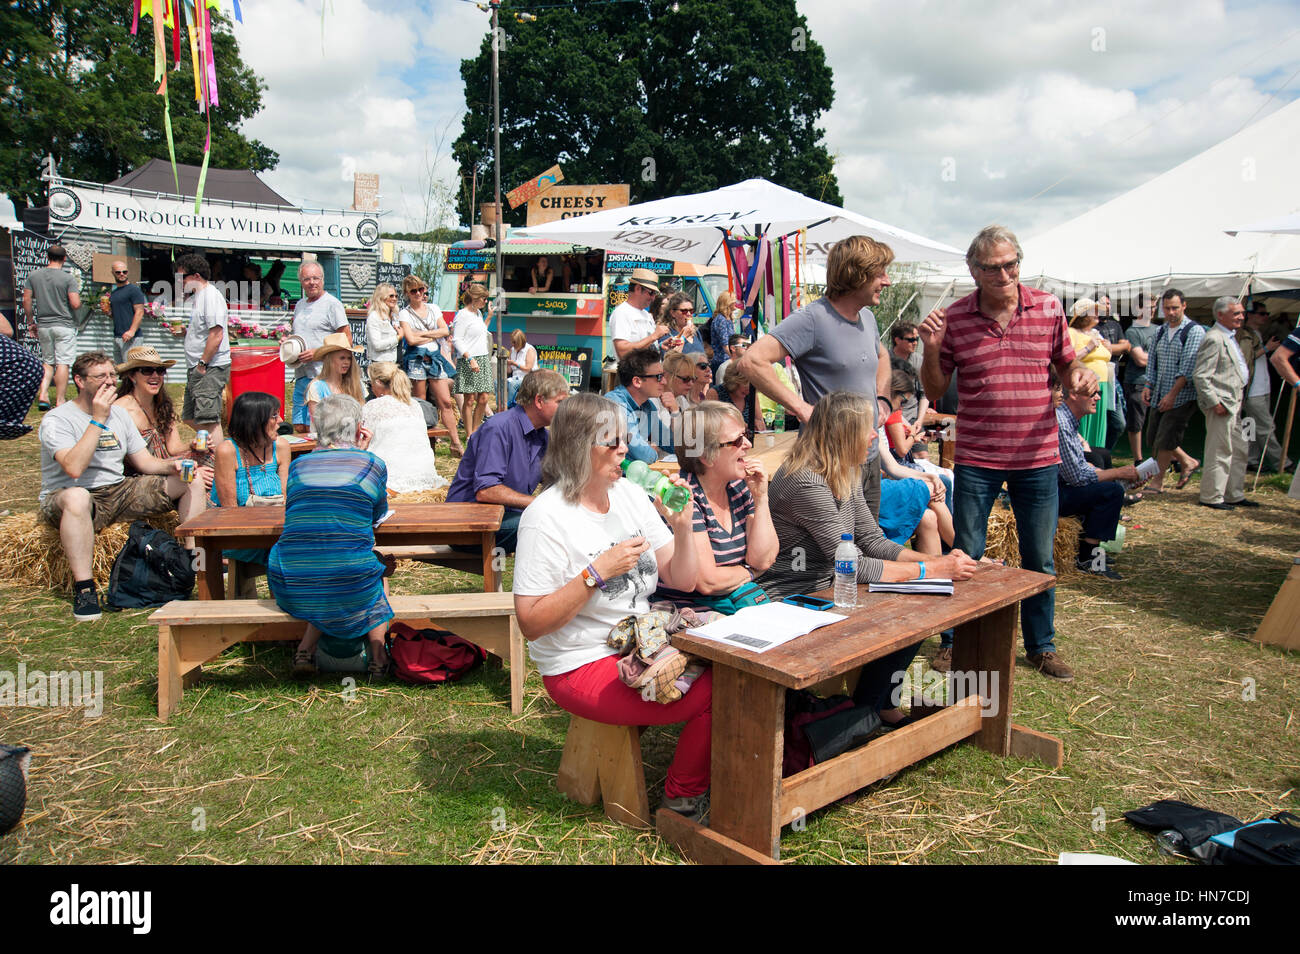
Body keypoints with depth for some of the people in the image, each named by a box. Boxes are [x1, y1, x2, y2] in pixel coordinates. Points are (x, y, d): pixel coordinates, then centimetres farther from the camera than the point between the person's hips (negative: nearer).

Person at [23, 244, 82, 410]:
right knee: (62, 363, -1)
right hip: (64, 325, -4)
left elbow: (26, 301, 5)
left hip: (43, 326, 4)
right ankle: (60, 401, 0)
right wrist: (78, 295, 9)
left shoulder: (33, 275, 4)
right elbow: (76, 304, -15)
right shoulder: (69, 278, -9)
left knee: (48, 362, 16)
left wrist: (31, 322, 15)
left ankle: (43, 396, 2)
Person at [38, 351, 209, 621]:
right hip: (63, 496, -7)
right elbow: (74, 468, -28)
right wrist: (98, 419, -23)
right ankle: (83, 588, -37)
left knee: (191, 482, -1)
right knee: (77, 497, -45)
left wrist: (173, 466, -10)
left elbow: (145, 462, 12)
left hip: (118, 491, 7)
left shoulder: (119, 414, 11)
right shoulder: (57, 420, -11)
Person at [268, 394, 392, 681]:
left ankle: (306, 649, 17)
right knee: (378, 581, 33)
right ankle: (377, 655, 17)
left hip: (290, 590, 2)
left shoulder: (298, 466, 8)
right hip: (351, 587, -2)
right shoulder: (372, 465, 1)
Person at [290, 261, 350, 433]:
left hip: (322, 375, -7)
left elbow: (346, 339, -9)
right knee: (300, 428, 8)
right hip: (301, 374, 8)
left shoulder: (332, 303, -4)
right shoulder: (300, 305, 19)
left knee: (314, 429, -10)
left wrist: (318, 353, -16)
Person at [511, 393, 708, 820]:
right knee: (718, 691, -18)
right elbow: (531, 623, -18)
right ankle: (683, 797, 7)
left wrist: (683, 529, -11)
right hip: (583, 666, -7)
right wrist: (597, 573, -23)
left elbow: (683, 580, 7)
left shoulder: (630, 494, 7)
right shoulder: (546, 517, -15)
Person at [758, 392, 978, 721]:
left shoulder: (845, 477, 7)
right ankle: (866, 709, 6)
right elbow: (854, 566, -24)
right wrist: (931, 570, -19)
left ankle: (877, 703, 16)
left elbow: (872, 541, 9)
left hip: (827, 592, 9)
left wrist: (937, 559, -4)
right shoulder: (806, 484, -24)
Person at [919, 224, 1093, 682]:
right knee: (965, 556, 7)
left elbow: (1067, 364, 12)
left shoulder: (1048, 307, 0)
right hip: (977, 458, -1)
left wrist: (1079, 375, -11)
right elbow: (935, 391, 1)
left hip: (1037, 456, 2)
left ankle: (1041, 645, 29)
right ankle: (954, 641, 24)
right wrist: (931, 349, -17)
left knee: (1039, 558, 12)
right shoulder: (953, 318, -4)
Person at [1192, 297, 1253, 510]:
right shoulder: (1214, 339, -16)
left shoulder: (1230, 337, 16)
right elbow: (1200, 376, -22)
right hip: (1221, 405, -10)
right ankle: (1211, 497, 5)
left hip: (1233, 404, 10)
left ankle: (1235, 494, 25)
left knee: (1239, 451, 15)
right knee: (1220, 453, -4)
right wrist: (1215, 403, -22)